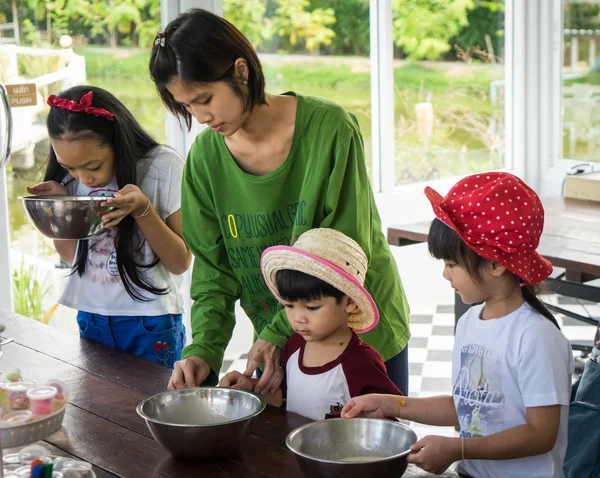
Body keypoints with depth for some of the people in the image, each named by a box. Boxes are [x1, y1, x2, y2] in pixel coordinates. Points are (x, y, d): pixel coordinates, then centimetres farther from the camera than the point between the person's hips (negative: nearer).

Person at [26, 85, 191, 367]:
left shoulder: (162, 167, -13)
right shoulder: (68, 179, 0)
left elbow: (180, 262, -9)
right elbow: (70, 257, 10)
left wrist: (142, 209, -23)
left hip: (150, 323, -4)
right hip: (91, 319, 4)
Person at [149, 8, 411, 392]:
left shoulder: (328, 127, -19)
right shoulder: (206, 157, -7)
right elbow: (213, 272, -3)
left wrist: (279, 335, -25)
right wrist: (203, 351, -18)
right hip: (281, 345, 3)